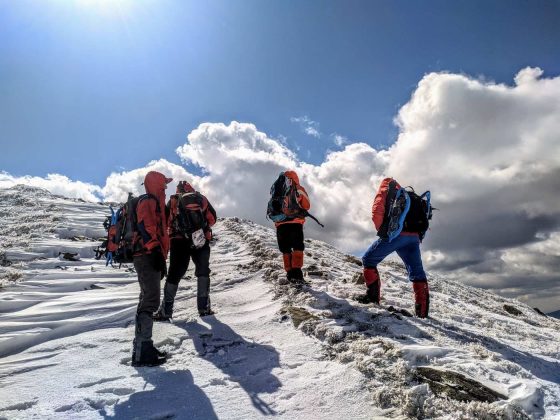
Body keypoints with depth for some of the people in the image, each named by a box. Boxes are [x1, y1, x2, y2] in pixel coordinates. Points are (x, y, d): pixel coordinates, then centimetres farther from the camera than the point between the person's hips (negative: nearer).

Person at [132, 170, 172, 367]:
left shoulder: (154, 203, 26)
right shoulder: (148, 201, -5)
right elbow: (146, 227, -19)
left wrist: (161, 258, 24)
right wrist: (157, 252, -25)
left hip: (148, 258, 11)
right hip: (148, 256, -11)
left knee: (148, 300, 12)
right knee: (151, 301, -13)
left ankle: (143, 347, 18)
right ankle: (141, 351, -13)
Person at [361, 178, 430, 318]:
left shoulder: (385, 191, 14)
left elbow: (377, 212, -4)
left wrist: (381, 230, 7)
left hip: (394, 234, -5)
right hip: (414, 237, 5)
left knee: (369, 260, 11)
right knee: (417, 272, 11)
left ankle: (373, 296, 3)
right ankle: (422, 310, 4)